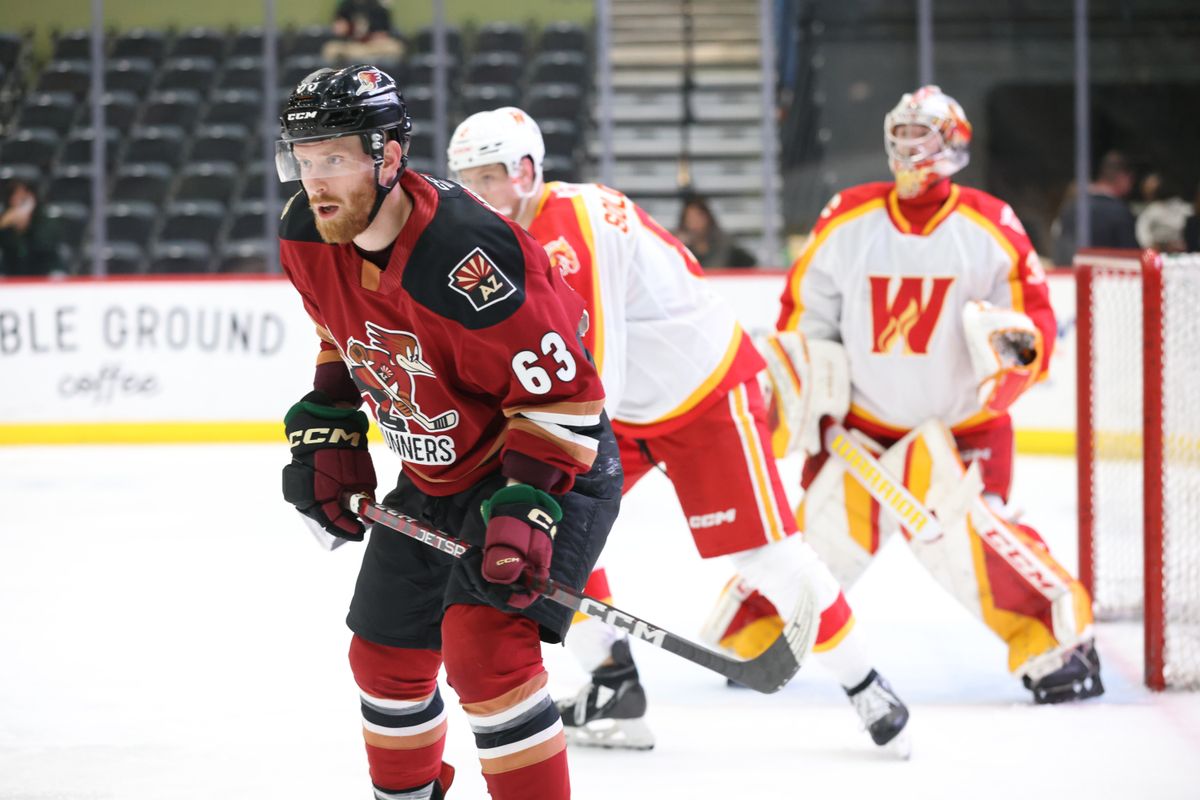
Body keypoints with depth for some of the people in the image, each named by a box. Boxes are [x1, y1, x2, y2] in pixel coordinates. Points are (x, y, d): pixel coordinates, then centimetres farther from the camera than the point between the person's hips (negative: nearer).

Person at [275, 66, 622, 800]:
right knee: (385, 657, 16)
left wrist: (526, 508, -34)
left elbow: (560, 393, -28)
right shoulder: (308, 237, -9)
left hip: (552, 464, -8)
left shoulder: (465, 256, -34)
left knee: (485, 648, -26)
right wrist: (326, 434, 8)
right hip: (435, 477, 8)